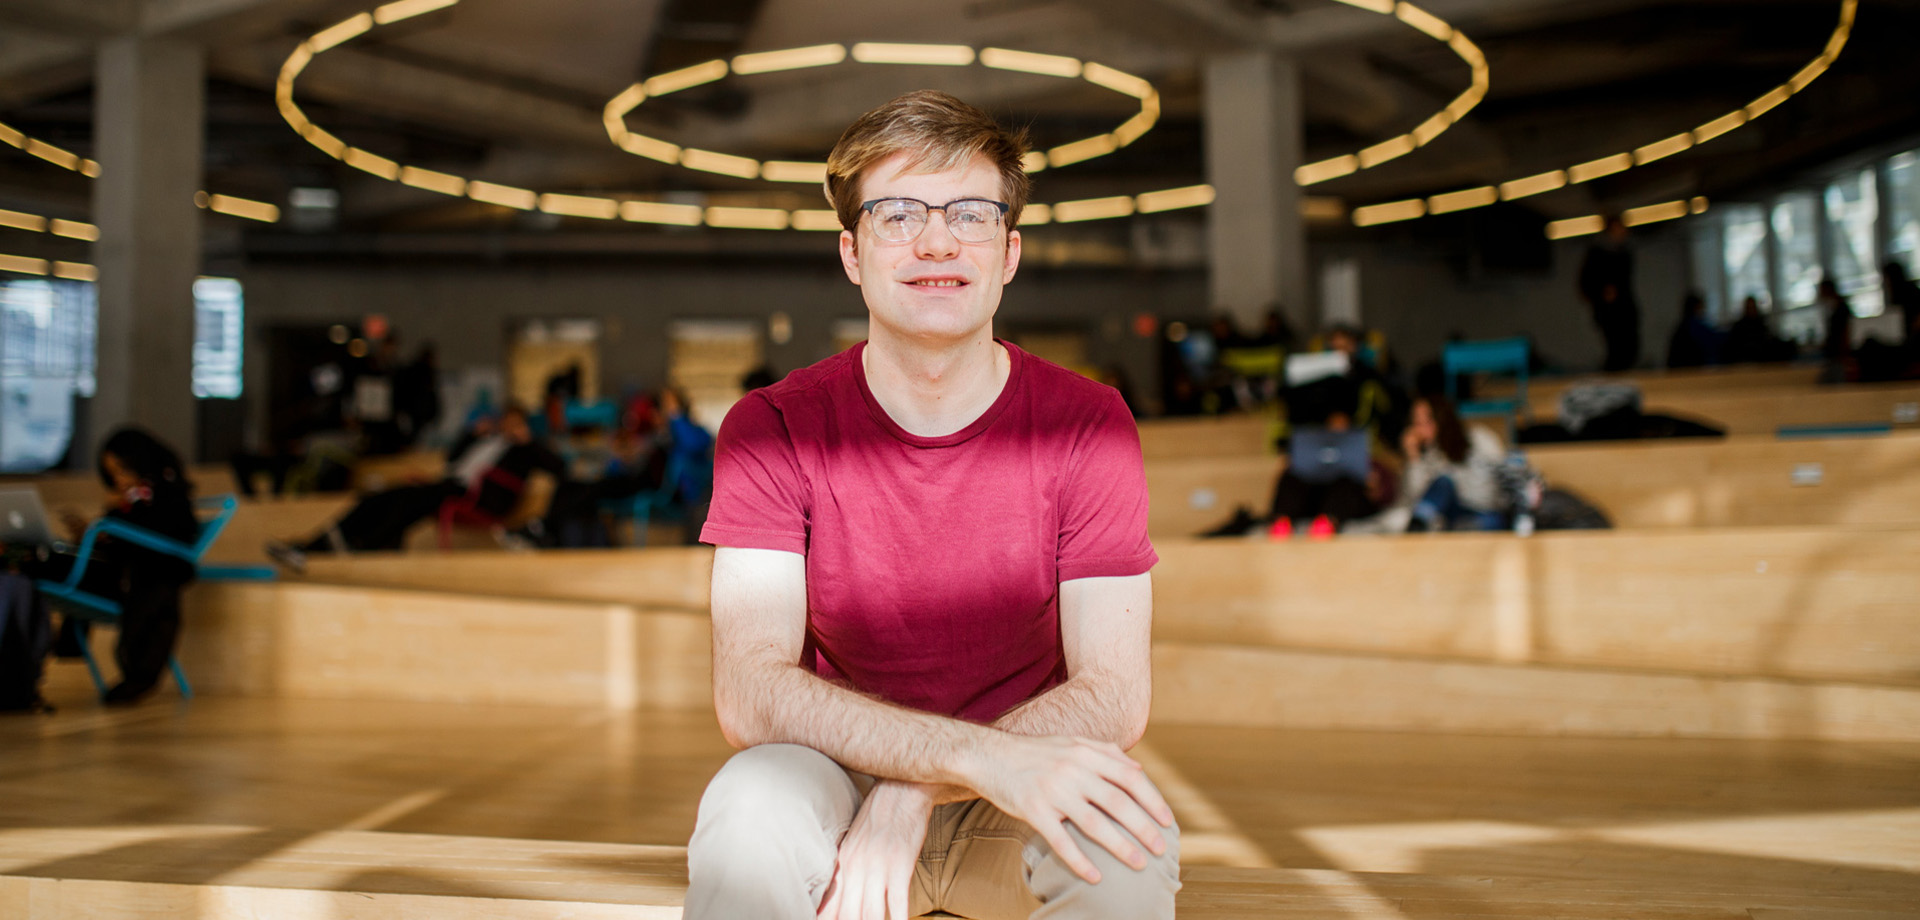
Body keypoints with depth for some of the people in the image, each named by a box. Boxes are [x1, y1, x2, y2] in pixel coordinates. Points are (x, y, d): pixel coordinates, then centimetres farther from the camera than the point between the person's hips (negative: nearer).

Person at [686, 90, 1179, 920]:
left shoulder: (1089, 425, -10)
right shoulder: (771, 430, -10)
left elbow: (1113, 696, -14)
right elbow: (749, 695, -21)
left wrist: (913, 792, -28)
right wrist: (982, 753, -36)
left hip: (1019, 806, 2)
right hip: (837, 780, -1)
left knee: (1129, 844, -31)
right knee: (750, 816, -34)